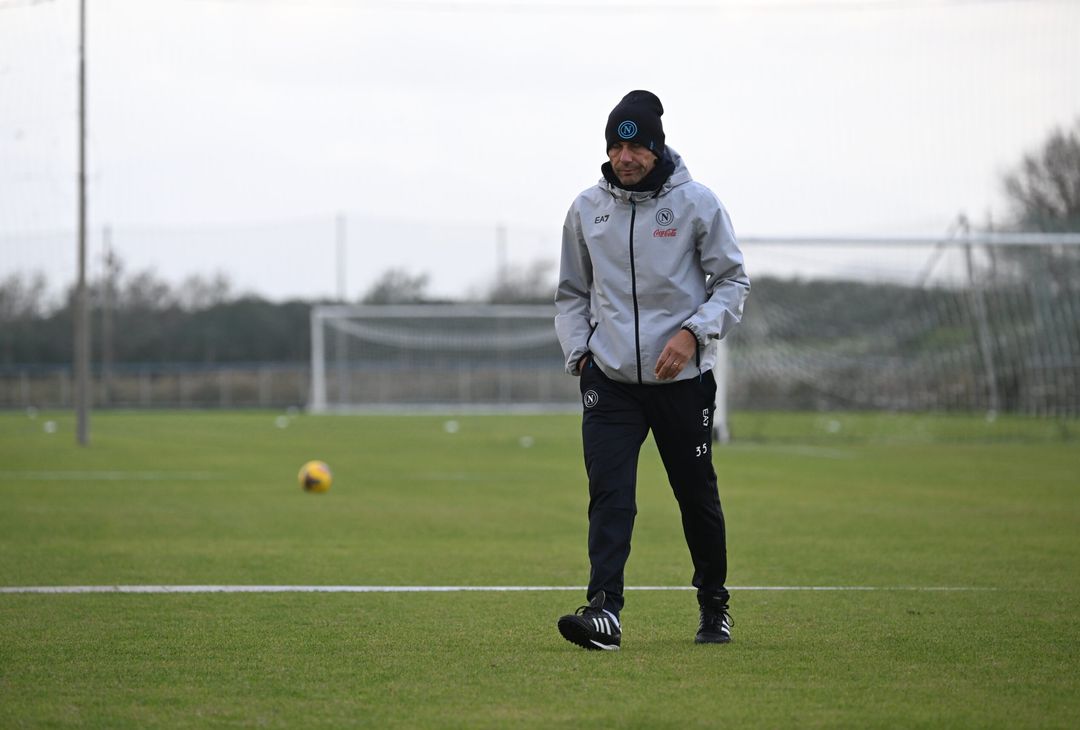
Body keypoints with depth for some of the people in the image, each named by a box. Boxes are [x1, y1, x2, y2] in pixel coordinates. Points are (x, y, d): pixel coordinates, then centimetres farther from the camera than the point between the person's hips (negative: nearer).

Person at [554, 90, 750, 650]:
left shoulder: (696, 202, -3)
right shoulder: (586, 209, 5)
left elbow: (733, 280, 0)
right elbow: (571, 293, 16)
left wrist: (692, 332, -14)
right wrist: (578, 351, 2)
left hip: (682, 378, -1)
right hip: (608, 375, 1)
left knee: (697, 495, 9)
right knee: (609, 495, -14)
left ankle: (714, 604, 27)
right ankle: (604, 611, -22)